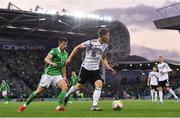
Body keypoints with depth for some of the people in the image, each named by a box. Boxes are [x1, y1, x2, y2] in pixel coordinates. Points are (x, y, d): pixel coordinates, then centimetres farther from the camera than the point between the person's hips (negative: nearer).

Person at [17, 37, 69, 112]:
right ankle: (25, 105, 13)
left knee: (65, 87, -21)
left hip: (57, 75, 5)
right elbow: (46, 59, -25)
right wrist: (52, 63, -45)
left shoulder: (66, 54, 10)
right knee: (39, 91, -2)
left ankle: (59, 106, -20)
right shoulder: (54, 50, -10)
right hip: (48, 73, -5)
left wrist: (64, 77, 18)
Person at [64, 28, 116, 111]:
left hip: (95, 69, 4)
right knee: (79, 86, 7)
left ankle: (94, 106, -14)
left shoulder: (105, 45, 3)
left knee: (99, 84, -17)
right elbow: (77, 47, -7)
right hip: (86, 68, -4)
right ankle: (67, 95, 37)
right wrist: (70, 58, -9)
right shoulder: (91, 43, -18)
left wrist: (109, 68, 5)